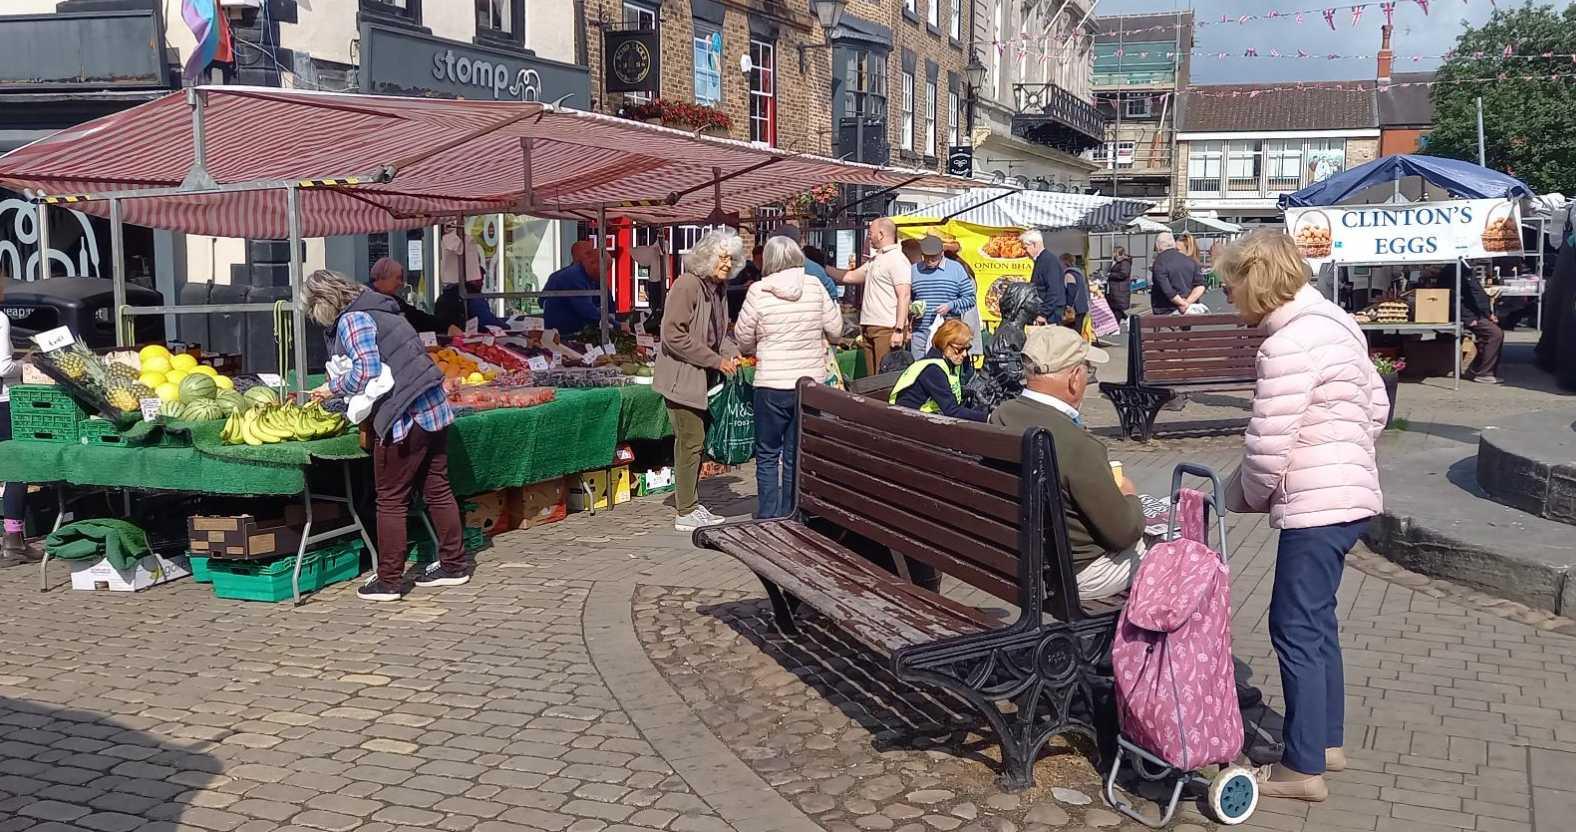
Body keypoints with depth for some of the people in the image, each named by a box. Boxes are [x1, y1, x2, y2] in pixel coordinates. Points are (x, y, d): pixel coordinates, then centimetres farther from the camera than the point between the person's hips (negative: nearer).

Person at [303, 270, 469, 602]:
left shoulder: (351, 320, -9)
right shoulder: (378, 310, 19)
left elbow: (365, 372, -19)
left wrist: (334, 387, -2)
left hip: (404, 418, -9)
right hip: (434, 409, 9)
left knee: (392, 500, 0)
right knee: (437, 490, 15)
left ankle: (389, 580, 6)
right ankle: (454, 565, 23)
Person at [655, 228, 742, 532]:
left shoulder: (717, 288, 10)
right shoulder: (687, 284, -17)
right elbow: (674, 335, -22)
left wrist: (729, 357, 3)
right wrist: (716, 361, -20)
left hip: (701, 378, 9)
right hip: (681, 376, -9)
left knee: (695, 442, 13)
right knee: (691, 442, -6)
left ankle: (691, 506, 22)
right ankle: (687, 513, 1)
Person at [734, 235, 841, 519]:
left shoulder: (759, 291, -10)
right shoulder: (815, 286, -3)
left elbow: (743, 337, 1)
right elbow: (835, 328, 5)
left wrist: (753, 351, 22)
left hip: (772, 385, -3)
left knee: (768, 455, 10)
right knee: (797, 456, 10)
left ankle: (768, 518, 9)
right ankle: (791, 516, 14)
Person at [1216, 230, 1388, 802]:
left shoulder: (1288, 345, -20)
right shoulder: (1334, 321, 11)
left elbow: (1268, 448, -21)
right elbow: (1376, 407, 18)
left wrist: (1242, 494, -3)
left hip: (1315, 505, -10)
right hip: (1350, 494, 10)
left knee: (1295, 629, -1)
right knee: (1316, 621, 20)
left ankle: (1303, 767, 7)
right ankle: (1327, 739, 31)